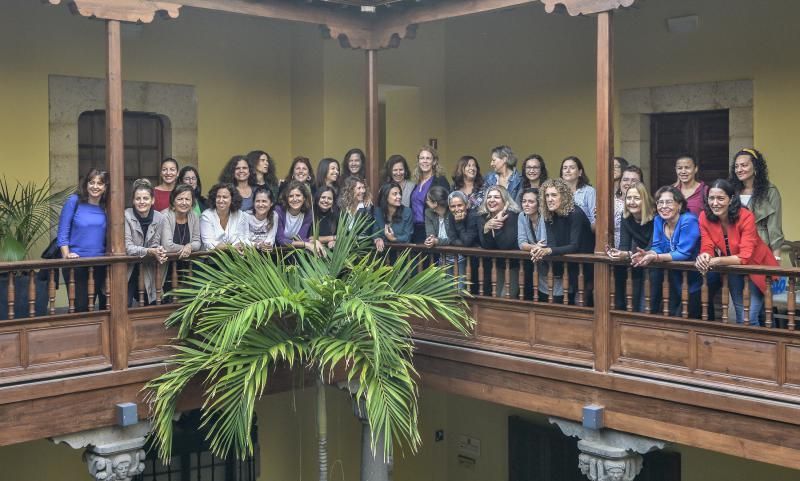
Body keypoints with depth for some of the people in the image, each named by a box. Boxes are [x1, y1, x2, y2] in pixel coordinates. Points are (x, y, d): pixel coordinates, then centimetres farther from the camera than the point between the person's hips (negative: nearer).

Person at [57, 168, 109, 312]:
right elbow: (62, 233, -3)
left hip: (99, 264, 4)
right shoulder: (74, 201, -2)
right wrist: (66, 254, -15)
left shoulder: (106, 208, 8)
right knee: (80, 307, -6)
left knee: (105, 304, 7)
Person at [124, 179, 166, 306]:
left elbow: (155, 245, 0)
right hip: (128, 270, -4)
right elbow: (128, 247, -19)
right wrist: (149, 251, -32)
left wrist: (159, 252, -24)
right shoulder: (126, 216, -15)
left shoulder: (159, 218, -4)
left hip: (147, 271, 4)